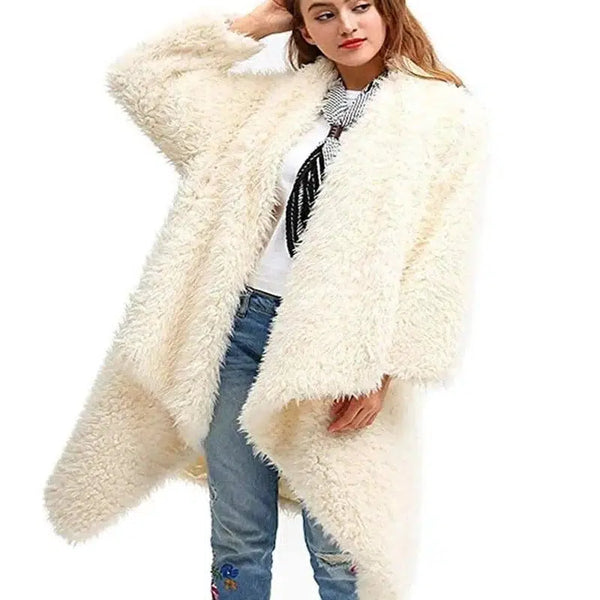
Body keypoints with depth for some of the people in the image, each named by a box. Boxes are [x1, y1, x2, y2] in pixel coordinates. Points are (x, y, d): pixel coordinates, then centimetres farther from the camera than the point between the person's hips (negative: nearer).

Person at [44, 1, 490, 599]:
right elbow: (141, 77, 13)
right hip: (243, 326, 4)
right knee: (236, 542, 13)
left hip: (341, 349, -3)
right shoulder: (278, 100, 12)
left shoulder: (446, 112, 1)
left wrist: (383, 370, -13)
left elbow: (437, 259, -5)